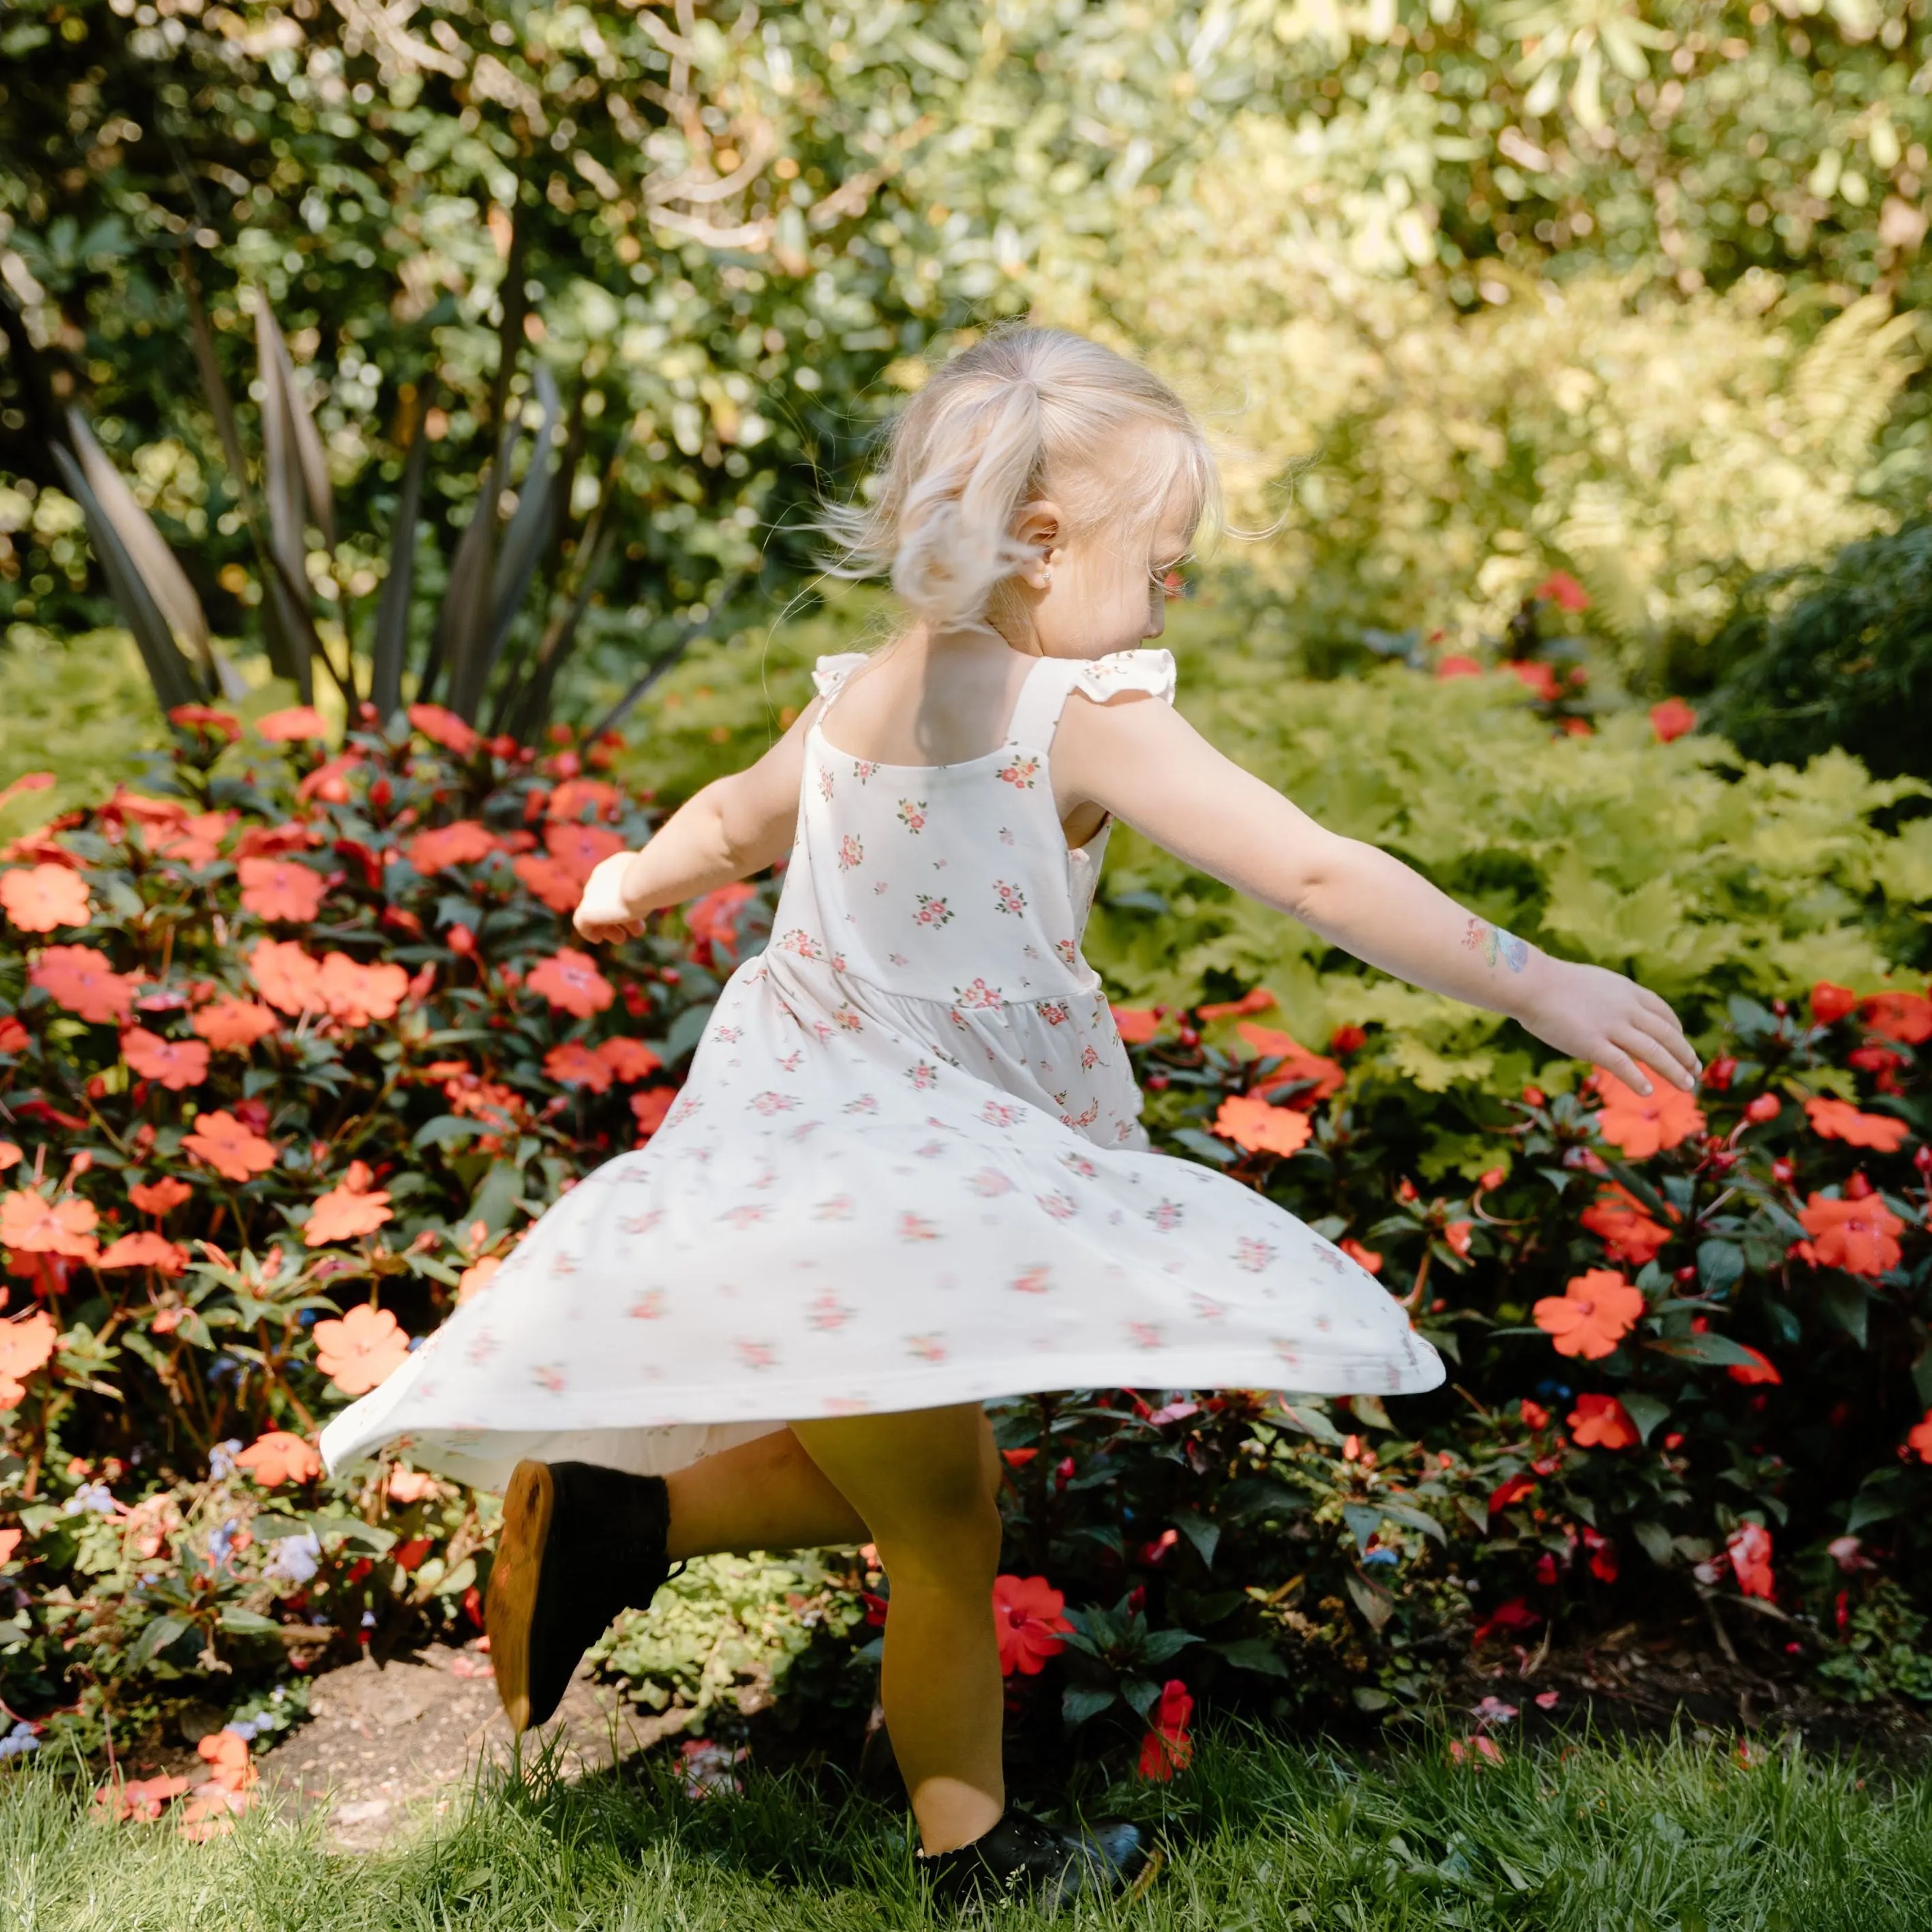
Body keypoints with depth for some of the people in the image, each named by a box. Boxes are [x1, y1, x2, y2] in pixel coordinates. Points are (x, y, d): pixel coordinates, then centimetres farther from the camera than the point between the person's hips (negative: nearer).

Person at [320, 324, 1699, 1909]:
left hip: (788, 1138, 9)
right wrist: (1534, 985, -19)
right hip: (899, 1189, -9)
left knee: (888, 1487, 22)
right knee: (945, 1537, 6)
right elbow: (1316, 874, -21)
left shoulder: (862, 694, 8)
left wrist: (636, 884, 47)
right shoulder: (1087, 717, -15)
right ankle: (972, 1848, 20)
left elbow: (735, 820, 27)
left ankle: (613, 1515, 19)